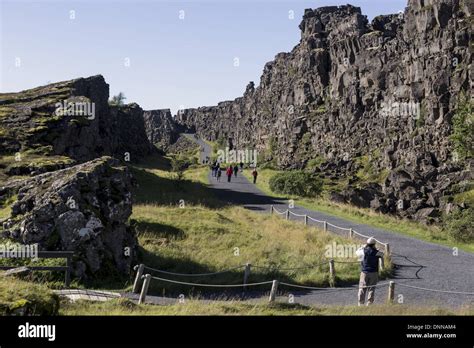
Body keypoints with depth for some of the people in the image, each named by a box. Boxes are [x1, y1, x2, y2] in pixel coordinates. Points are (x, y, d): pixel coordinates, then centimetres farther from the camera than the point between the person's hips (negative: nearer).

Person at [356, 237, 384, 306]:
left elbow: (357, 252, 16)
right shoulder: (376, 252, -8)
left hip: (364, 272, 1)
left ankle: (361, 303, 6)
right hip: (373, 273, -1)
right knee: (371, 289, 6)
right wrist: (375, 249, 23)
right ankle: (369, 303, 5)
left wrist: (364, 247, 22)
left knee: (362, 288, 6)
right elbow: (382, 254, 13)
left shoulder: (363, 251, -5)